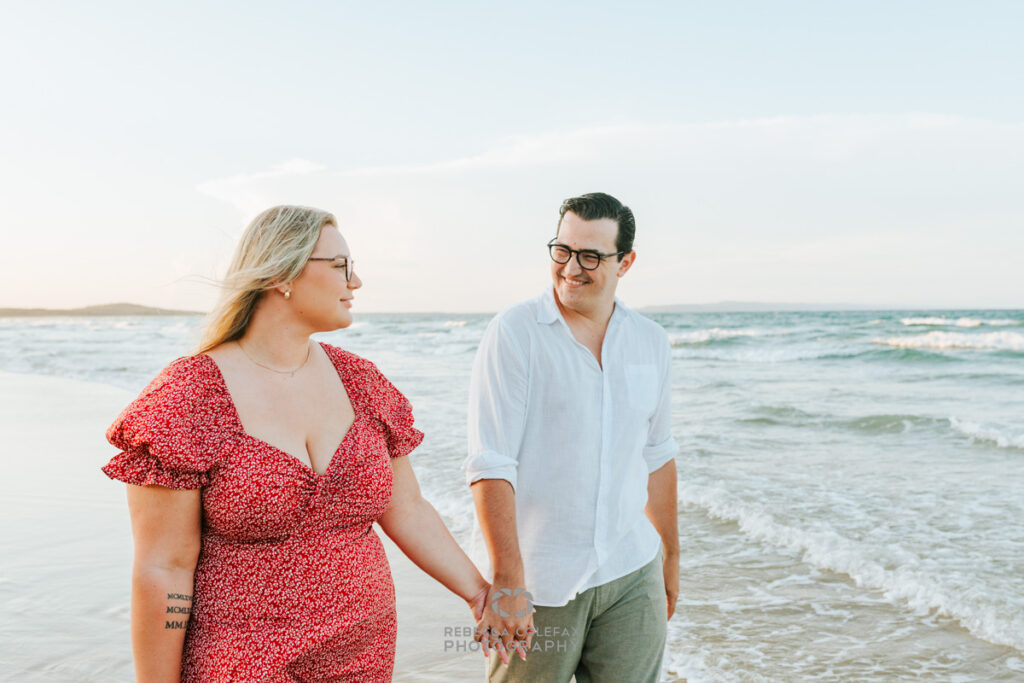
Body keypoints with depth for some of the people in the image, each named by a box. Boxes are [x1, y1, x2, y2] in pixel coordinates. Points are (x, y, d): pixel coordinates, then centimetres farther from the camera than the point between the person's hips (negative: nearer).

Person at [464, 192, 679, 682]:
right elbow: (490, 466, -16)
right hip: (535, 581, -4)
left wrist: (670, 554, 21)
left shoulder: (651, 342, 6)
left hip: (631, 575, 4)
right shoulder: (513, 334, -10)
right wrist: (506, 582, -22)